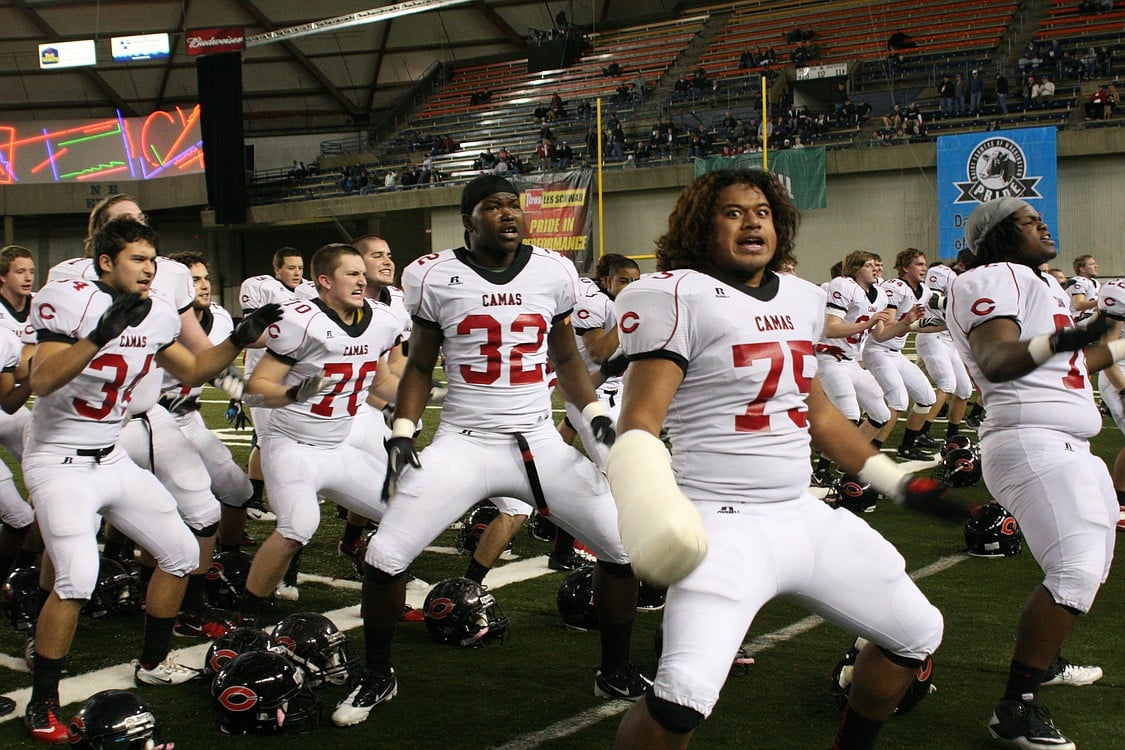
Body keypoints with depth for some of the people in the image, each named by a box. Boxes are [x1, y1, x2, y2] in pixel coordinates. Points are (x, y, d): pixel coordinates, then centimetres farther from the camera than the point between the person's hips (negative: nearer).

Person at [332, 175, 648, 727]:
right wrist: (401, 434, -5)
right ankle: (377, 677, 18)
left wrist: (597, 417, 2)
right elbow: (420, 366, 7)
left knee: (624, 547, -3)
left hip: (541, 442, 2)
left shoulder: (553, 272, 2)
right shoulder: (436, 277, -3)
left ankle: (616, 674, 21)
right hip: (462, 442, -2)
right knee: (384, 559, -10)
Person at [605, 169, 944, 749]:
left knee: (919, 635, 17)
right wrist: (642, 486, -40)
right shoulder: (681, 296, -11)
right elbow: (640, 418, -19)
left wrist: (896, 479, 25)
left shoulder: (800, 299, 12)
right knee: (685, 696, -26)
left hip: (806, 516, 8)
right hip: (725, 525, -8)